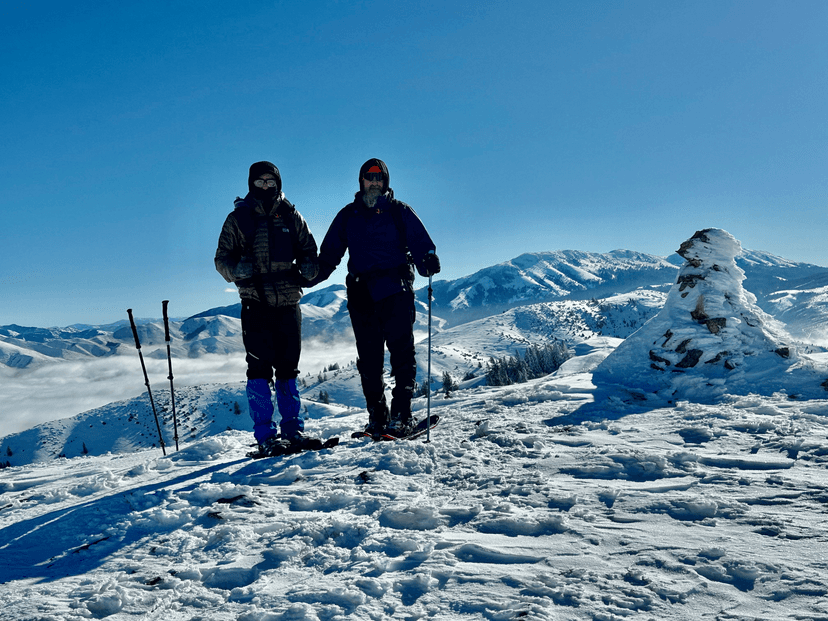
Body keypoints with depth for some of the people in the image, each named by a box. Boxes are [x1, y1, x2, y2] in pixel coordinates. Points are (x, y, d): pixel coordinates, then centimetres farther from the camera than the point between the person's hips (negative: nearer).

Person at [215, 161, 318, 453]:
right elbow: (222, 258, 7)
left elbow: (309, 250, 16)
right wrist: (236, 269, -16)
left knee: (288, 367, 7)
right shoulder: (238, 218, 6)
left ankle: (292, 427, 18)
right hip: (255, 303, -2)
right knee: (259, 367, -6)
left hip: (288, 302, 2)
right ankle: (264, 435, -1)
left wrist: (307, 268, -7)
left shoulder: (291, 216, 10)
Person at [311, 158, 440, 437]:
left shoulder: (399, 211, 10)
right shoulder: (348, 216, 17)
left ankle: (401, 415, -5)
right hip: (362, 294, 3)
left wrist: (428, 261, -20)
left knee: (401, 353, -7)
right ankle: (377, 417, 9)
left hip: (396, 291, -2)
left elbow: (419, 241, 1)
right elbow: (329, 254, 19)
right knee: (369, 359, 3)